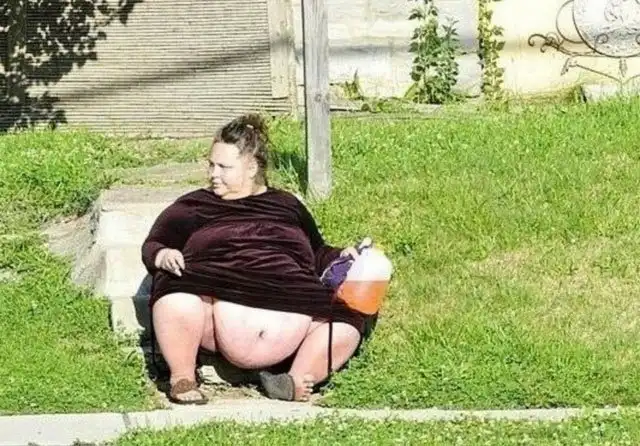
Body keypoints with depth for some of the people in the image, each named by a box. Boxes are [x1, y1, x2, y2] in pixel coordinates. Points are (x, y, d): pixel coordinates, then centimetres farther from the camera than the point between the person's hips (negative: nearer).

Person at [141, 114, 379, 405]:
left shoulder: (287, 205, 27)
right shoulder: (193, 207, 21)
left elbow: (317, 254, 32)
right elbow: (152, 246, 17)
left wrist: (341, 257, 10)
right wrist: (163, 256, -6)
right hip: (219, 309, -2)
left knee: (348, 316, -21)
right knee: (178, 283, -33)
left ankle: (297, 383, -24)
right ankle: (181, 378, -19)